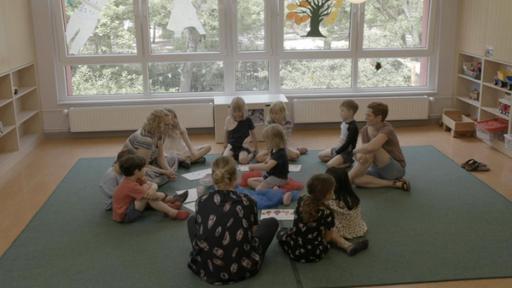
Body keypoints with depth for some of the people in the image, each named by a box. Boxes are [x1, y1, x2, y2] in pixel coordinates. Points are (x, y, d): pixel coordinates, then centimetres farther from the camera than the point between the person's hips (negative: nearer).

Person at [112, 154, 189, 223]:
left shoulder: (135, 179, 2)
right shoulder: (131, 186, -28)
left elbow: (153, 185, 3)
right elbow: (153, 196, -28)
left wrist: (152, 189, -22)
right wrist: (163, 196, -7)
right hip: (124, 216, -10)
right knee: (148, 196, -26)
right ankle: (172, 213, -18)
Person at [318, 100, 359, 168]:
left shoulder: (353, 127, -24)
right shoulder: (343, 123, 2)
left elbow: (348, 143, -23)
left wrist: (336, 153, -17)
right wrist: (335, 149, 4)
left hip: (347, 152, -9)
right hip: (339, 148, 9)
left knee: (330, 164, -25)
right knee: (320, 155, 12)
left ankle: (348, 162, -6)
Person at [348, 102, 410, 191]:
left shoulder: (387, 130, -24)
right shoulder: (365, 130, -3)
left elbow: (371, 147, -42)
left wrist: (356, 150, -22)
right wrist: (360, 155, -31)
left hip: (396, 169, -7)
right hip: (378, 169, 7)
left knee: (373, 150, -32)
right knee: (356, 179, -23)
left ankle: (346, 180, -20)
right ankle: (394, 184, -18)